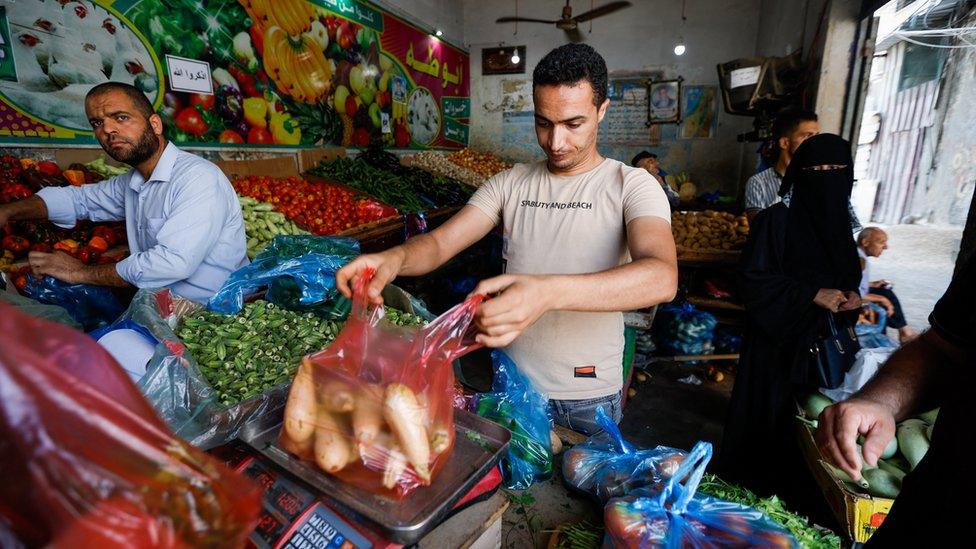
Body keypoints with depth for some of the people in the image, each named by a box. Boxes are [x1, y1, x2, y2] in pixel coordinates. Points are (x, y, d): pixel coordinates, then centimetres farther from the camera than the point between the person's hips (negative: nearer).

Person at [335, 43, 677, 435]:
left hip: (589, 399, -2)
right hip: (513, 382, 3)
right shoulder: (510, 183, 0)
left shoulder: (631, 185, -12)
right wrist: (396, 258, -33)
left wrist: (549, 292, -47)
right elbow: (440, 242, -9)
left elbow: (662, 277, -30)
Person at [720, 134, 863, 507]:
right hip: (777, 342, -6)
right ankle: (750, 492, 24)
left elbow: (846, 279, 20)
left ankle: (798, 497, 34)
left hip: (821, 344, 6)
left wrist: (851, 298, -1)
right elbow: (753, 280, -16)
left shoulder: (840, 223, 8)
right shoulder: (777, 220, -12)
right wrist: (811, 294, -20)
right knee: (768, 419, 3)